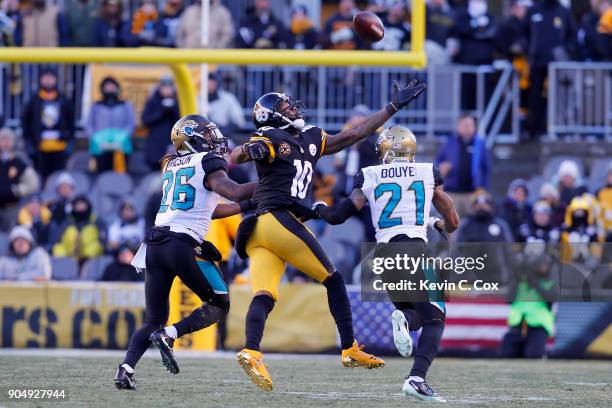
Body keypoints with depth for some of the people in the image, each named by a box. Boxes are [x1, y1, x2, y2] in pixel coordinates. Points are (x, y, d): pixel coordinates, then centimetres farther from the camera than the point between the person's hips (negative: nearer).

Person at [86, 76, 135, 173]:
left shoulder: (125, 106, 15)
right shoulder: (96, 106, 18)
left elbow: (131, 124, 5)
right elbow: (89, 126, 10)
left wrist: (121, 140, -11)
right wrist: (98, 140, -7)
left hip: (120, 148, -1)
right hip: (101, 148, 1)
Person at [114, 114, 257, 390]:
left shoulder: (171, 165, 23)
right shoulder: (209, 163, 1)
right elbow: (234, 192, -15)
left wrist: (246, 206, 30)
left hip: (154, 245, 7)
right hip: (183, 245, -7)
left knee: (154, 319, 13)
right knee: (218, 305, 10)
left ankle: (125, 369, -9)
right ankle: (169, 335, -11)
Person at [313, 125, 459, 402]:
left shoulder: (369, 176, 10)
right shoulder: (428, 173, 10)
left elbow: (338, 215, 9)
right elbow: (452, 223, 16)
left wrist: (318, 208, 30)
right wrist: (438, 225, 39)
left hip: (385, 252, 3)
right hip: (416, 249, -3)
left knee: (415, 314, 21)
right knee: (433, 319, 3)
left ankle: (403, 317, -16)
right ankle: (417, 378, -19)